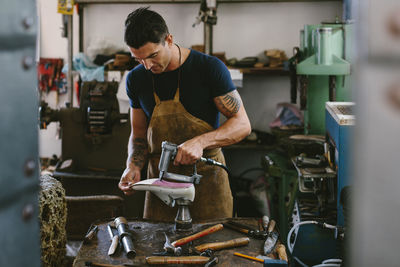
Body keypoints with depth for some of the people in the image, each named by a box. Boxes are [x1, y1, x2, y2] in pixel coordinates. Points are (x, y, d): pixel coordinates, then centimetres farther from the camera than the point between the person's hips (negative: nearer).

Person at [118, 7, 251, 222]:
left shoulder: (209, 68, -9)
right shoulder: (136, 79, 4)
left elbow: (242, 125, -10)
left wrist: (200, 142, -25)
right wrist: (133, 166, -6)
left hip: (207, 178, -3)